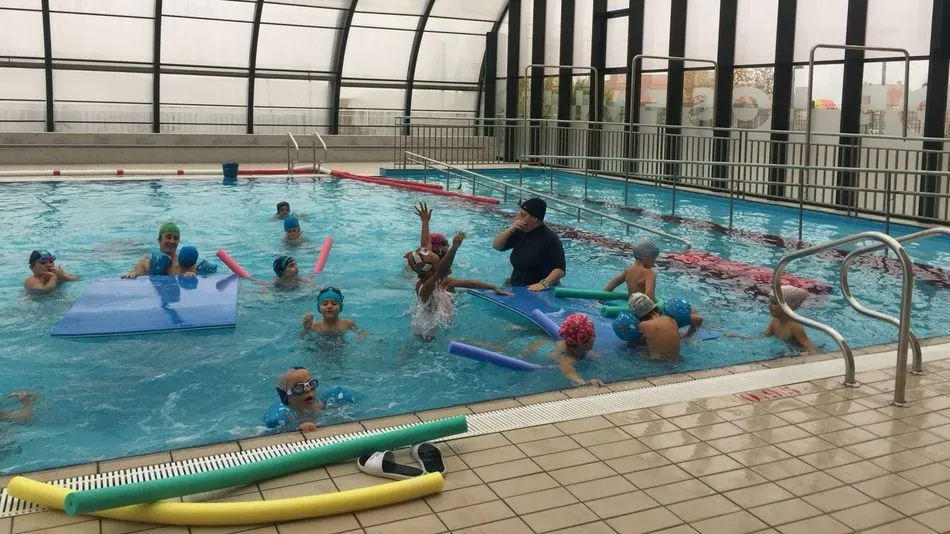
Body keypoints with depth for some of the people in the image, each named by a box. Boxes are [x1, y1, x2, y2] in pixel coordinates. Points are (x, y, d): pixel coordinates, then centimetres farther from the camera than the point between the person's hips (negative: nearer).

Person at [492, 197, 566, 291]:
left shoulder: (550, 238, -13)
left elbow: (560, 268, -17)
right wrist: (511, 229, -5)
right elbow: (497, 246, 8)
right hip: (515, 288, 6)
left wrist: (544, 283, -31)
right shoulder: (520, 233, 8)